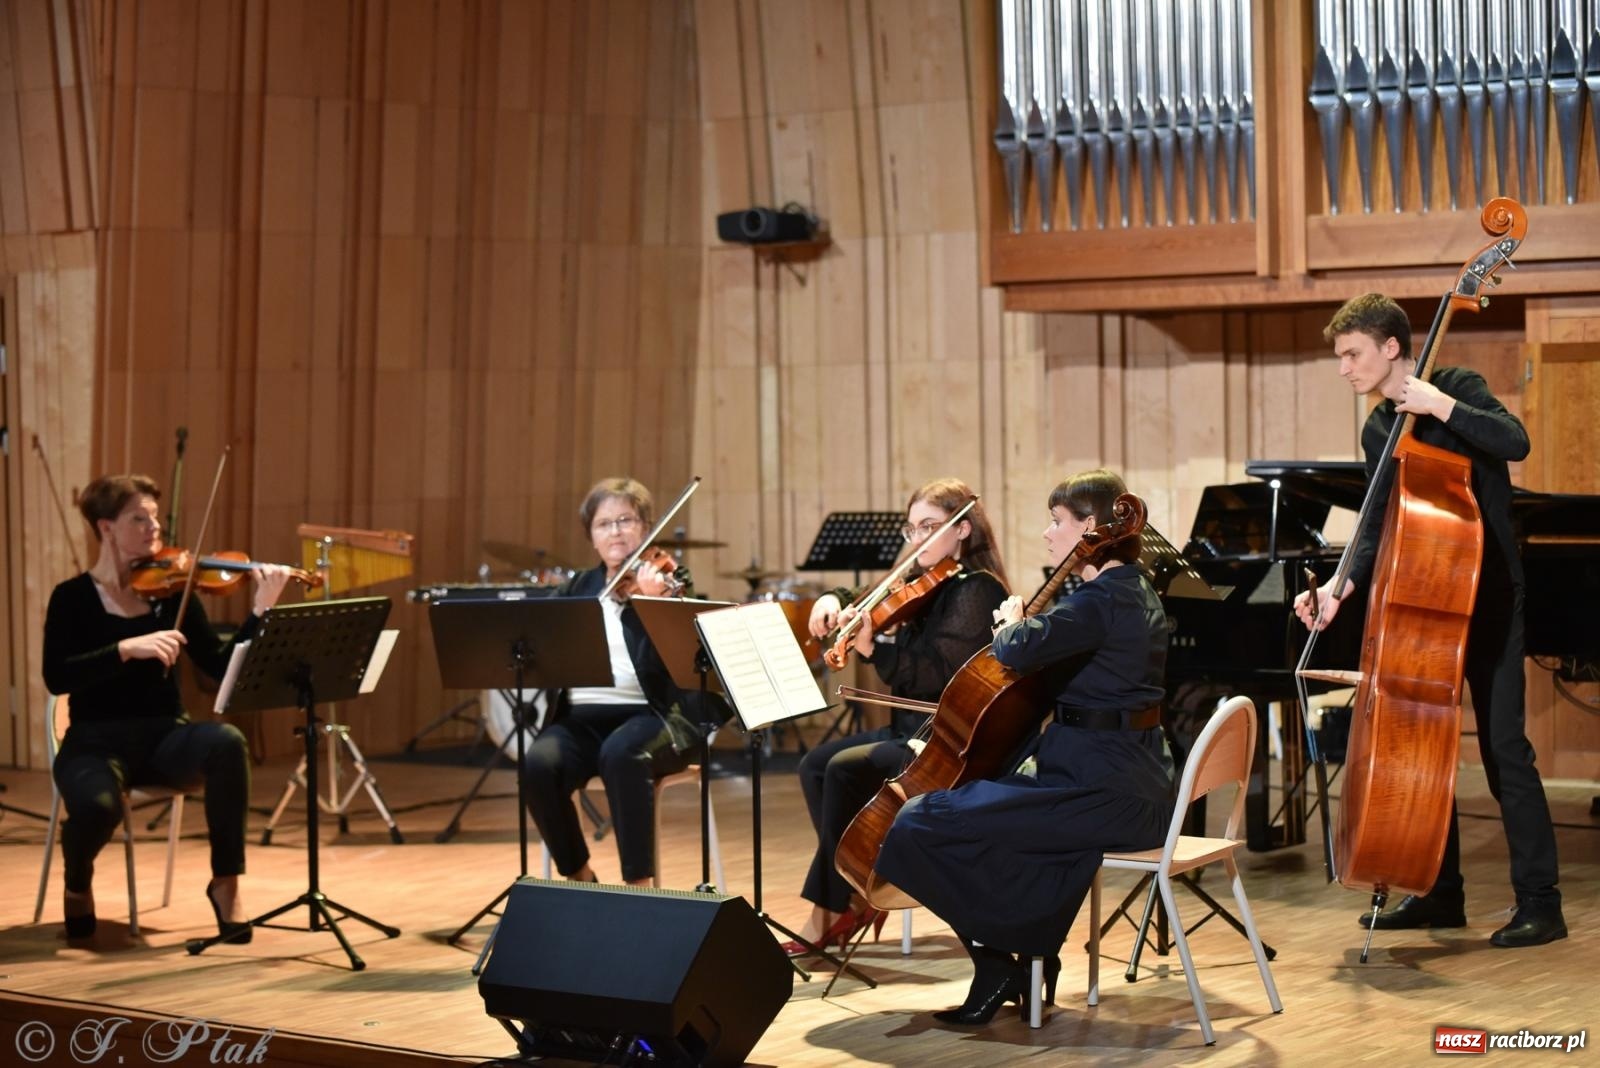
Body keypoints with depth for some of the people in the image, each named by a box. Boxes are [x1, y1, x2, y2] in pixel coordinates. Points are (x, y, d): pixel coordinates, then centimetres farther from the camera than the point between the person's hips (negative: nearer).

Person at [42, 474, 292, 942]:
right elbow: (57, 678, -17)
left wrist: (259, 610, -16)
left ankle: (225, 882, -16)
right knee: (97, 805, -36)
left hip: (165, 735, 2)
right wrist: (127, 648, -28)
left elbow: (220, 667, -3)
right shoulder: (73, 598, -2)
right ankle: (78, 884, 3)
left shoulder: (172, 591, 5)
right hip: (96, 742, -2)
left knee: (227, 742, -31)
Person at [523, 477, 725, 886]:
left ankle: (640, 883, -29)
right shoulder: (574, 590, 18)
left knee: (621, 753, -37)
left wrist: (652, 601, -28)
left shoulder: (671, 583, 4)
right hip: (581, 717, 4)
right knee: (538, 764, -27)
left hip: (653, 715, -4)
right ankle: (579, 876, -7)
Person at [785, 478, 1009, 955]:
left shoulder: (976, 591, -14)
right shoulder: (924, 588, 12)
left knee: (845, 770, -23)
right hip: (912, 727, 9)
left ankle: (827, 913, -13)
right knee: (815, 763, -5)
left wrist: (871, 649, -34)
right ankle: (856, 893, -2)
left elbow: (941, 672, -24)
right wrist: (833, 603, -2)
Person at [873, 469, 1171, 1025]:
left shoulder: (1100, 599, -16)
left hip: (1103, 791, -11)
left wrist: (1011, 620, -7)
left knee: (922, 823, -12)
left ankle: (997, 965, -1)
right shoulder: (1137, 594, 15)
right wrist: (1025, 623, 11)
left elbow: (1017, 650, -28)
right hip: (1137, 789, 11)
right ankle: (1034, 958, 29)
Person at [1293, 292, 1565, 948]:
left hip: (1486, 597, -7)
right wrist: (1339, 587, -7)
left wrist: (1437, 404, -28)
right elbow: (1380, 530, 7)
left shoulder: (1457, 388, -7)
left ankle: (1540, 904, -3)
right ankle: (1441, 893, 18)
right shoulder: (1377, 432, 11)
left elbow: (1514, 443, -25)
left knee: (1502, 745, -9)